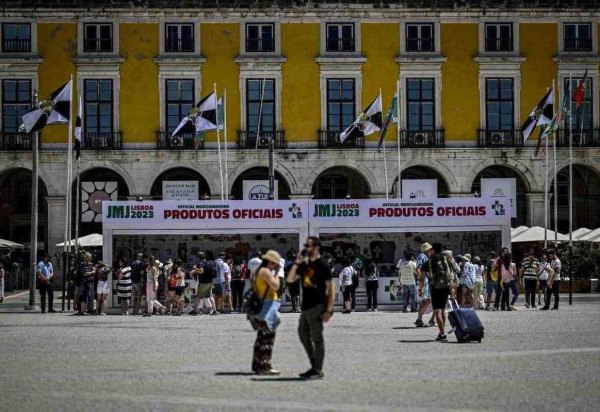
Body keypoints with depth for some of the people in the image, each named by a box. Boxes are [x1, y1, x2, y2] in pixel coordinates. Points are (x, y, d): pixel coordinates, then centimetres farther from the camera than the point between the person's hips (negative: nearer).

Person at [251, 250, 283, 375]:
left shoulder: (258, 271, 17)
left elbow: (253, 288, 22)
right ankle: (265, 367, -13)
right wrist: (276, 274, -9)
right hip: (268, 305, -10)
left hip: (260, 307, 10)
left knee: (261, 337, 16)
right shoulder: (266, 272, -13)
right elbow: (275, 286, -23)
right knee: (267, 338, -10)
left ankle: (257, 365, 20)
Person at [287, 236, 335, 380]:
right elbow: (290, 279, 9)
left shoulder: (322, 265, -9)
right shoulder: (304, 265, 12)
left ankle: (318, 370, 3)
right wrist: (296, 263, -3)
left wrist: (329, 310, -18)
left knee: (317, 338, -3)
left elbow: (331, 289, -12)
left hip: (317, 307, -8)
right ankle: (314, 367, 23)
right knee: (304, 336, 14)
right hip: (305, 306, 8)